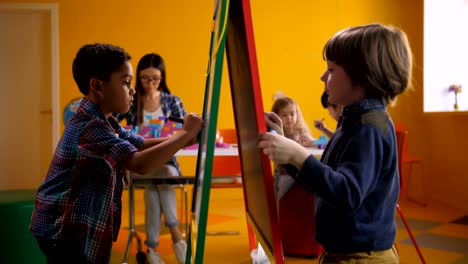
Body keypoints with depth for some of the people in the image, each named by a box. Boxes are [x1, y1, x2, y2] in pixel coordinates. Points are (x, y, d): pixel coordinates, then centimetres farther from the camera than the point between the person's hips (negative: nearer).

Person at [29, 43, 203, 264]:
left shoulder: (103, 122, 6)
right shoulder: (91, 126, -26)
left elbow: (142, 145, 7)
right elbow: (141, 164, -35)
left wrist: (188, 139, -4)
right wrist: (186, 134, -25)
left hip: (77, 228, 10)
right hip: (63, 231, -10)